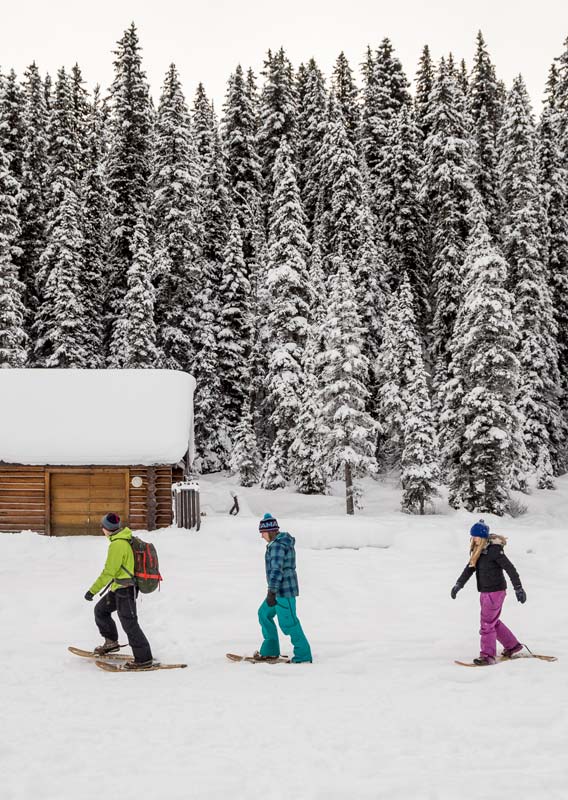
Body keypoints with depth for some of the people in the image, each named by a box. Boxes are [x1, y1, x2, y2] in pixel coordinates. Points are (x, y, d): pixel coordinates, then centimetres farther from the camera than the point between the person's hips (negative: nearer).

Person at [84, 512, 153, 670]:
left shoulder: (117, 545, -22)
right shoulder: (128, 539, 6)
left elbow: (109, 572, -22)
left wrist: (93, 590, -18)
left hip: (124, 589, -10)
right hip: (119, 588, 10)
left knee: (129, 623, -5)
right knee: (100, 610, 20)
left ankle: (144, 659, 0)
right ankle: (111, 642, 30)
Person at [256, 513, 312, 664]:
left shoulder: (277, 545, -19)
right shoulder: (282, 541, 14)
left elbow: (276, 569, -26)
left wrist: (272, 592, -29)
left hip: (284, 589, -11)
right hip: (281, 589, 11)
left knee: (288, 622, -6)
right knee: (264, 614, 19)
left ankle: (303, 656, 1)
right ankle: (270, 651, 25)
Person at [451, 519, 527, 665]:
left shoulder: (494, 550, -19)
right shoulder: (477, 551, 7)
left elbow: (510, 568, -18)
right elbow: (469, 569, 10)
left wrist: (518, 588, -18)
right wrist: (458, 585, 2)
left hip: (495, 591, -9)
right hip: (485, 592, 9)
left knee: (487, 623, -7)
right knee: (494, 622, 20)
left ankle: (488, 656, 1)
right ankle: (512, 645, 34)